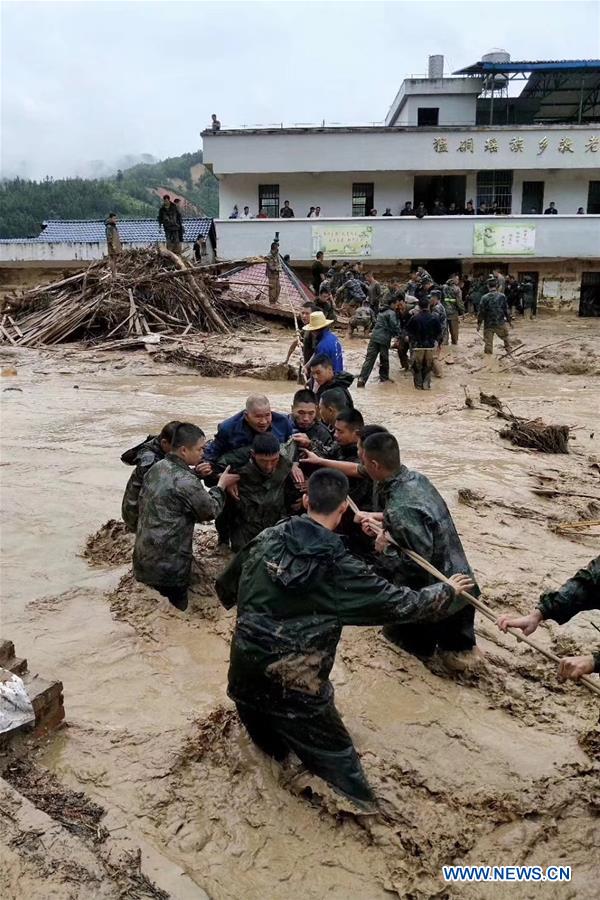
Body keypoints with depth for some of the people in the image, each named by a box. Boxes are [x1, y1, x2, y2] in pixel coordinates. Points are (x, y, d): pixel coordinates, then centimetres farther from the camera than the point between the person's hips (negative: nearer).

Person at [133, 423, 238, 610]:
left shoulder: (156, 467, 3)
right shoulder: (186, 481, -22)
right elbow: (210, 511, -8)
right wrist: (221, 485, 7)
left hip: (142, 558, 8)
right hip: (168, 566, -8)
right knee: (176, 608, 7)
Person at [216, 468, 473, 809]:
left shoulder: (267, 539, -2)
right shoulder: (340, 568, -15)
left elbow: (226, 586, 12)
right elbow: (402, 603, -7)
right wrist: (447, 591, 11)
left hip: (245, 672, 5)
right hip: (294, 686, -5)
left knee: (270, 745, 32)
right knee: (336, 759, 13)